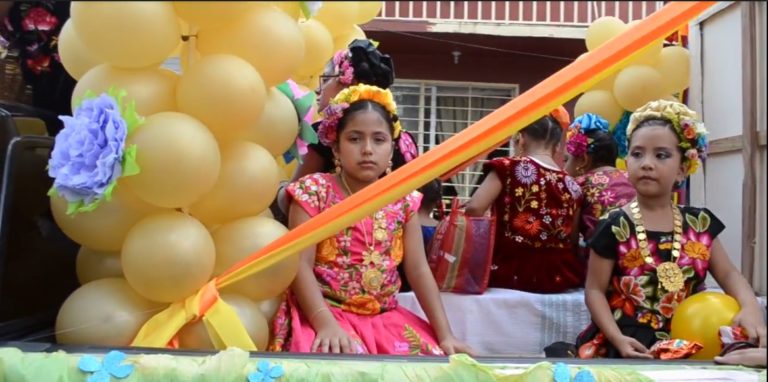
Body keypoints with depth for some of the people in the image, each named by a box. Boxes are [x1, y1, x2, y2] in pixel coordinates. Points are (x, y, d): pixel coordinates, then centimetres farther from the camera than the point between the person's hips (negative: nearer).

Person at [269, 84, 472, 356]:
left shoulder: (403, 200, 4)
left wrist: (445, 334, -3)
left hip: (386, 317, 5)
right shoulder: (314, 190, -7)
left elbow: (418, 270, 4)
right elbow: (301, 265, -12)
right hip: (327, 313, -4)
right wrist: (325, 323, -26)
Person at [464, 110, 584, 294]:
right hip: (559, 276, 5)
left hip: (512, 271, -4)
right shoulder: (572, 185, 4)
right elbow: (572, 242, 8)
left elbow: (474, 209, -14)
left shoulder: (509, 167, -7)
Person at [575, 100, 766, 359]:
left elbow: (728, 274, 10)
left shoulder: (699, 223, 5)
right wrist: (617, 338, -19)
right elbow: (595, 290, -6)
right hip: (632, 344, -6)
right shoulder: (615, 227, -8)